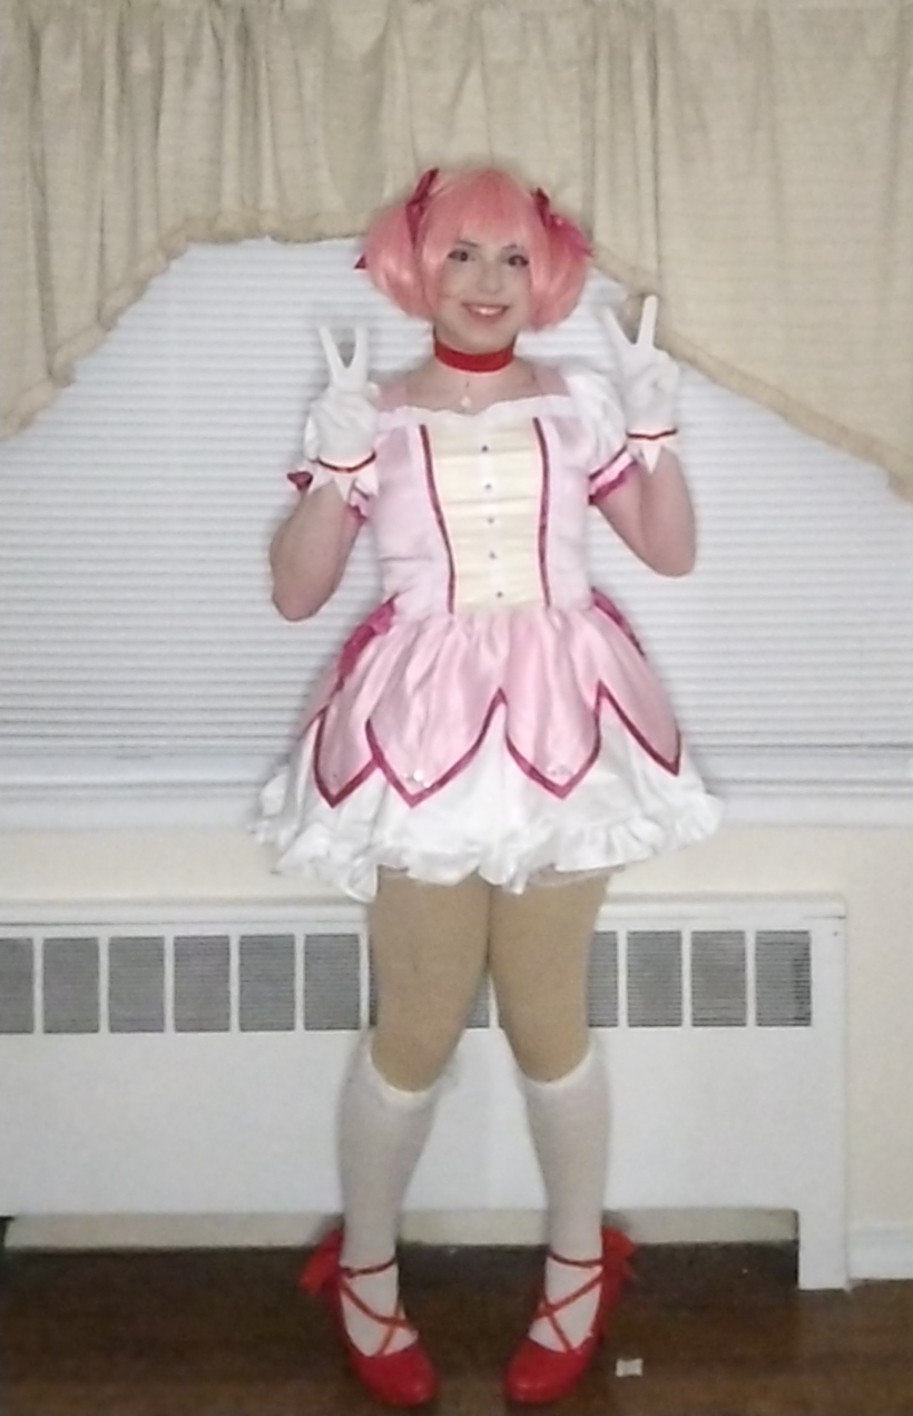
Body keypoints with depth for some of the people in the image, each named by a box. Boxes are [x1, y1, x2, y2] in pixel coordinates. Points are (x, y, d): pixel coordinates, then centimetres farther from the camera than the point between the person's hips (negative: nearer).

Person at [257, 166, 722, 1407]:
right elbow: (295, 593, -2)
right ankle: (364, 1270, 29)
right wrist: (334, 461, -14)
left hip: (563, 729, 1)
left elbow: (673, 552, 9)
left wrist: (656, 432, -5)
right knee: (417, 1030, 4)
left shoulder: (580, 403, 7)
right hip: (420, 735, -1)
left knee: (549, 1022, 8)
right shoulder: (375, 415, 2)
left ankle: (580, 1263, 32)